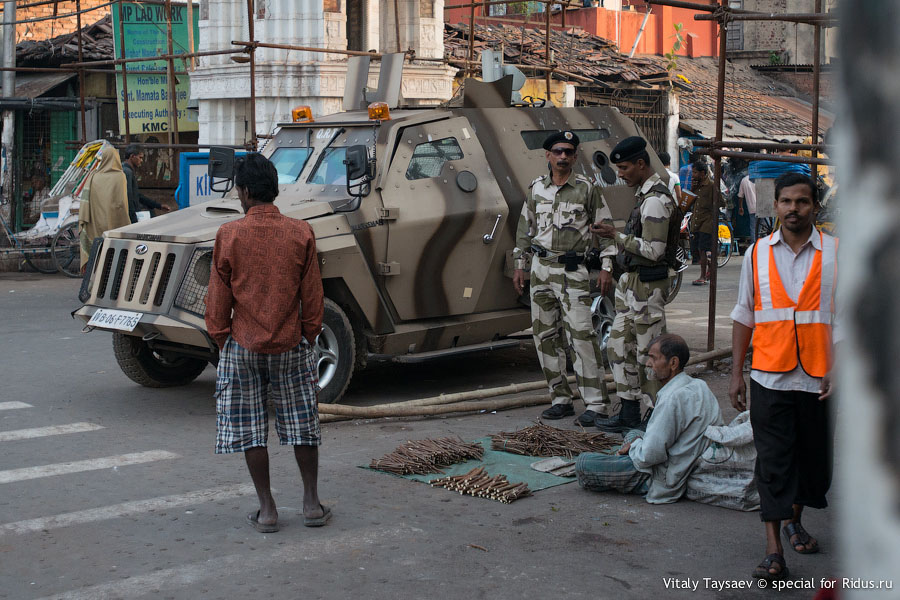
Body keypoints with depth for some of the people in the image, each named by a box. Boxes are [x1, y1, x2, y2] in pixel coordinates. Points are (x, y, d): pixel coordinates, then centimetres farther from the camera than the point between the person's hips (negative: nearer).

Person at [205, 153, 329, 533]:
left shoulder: (228, 236, -9)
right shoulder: (301, 234, -5)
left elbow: (218, 301, -3)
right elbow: (312, 299, -1)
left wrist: (222, 343, 9)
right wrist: (309, 339, 12)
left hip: (243, 346, -1)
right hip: (291, 345, 1)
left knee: (250, 431, 8)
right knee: (302, 426, 14)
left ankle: (266, 510, 12)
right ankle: (312, 504, 18)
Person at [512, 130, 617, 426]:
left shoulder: (587, 189, -1)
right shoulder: (536, 188, 10)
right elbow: (525, 228, 17)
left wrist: (606, 267, -5)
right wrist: (520, 265, 14)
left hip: (573, 271, -5)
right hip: (541, 268, 5)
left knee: (581, 335, -11)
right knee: (545, 336, 6)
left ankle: (596, 403, -7)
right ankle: (561, 399, 15)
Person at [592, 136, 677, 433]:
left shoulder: (655, 200, -18)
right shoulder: (645, 194, 14)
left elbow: (654, 250, -23)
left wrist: (617, 236, -19)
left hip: (646, 286, -11)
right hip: (631, 282, 11)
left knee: (649, 353, -4)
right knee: (619, 347, 13)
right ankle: (629, 414, 22)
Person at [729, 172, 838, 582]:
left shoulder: (836, 253, 1)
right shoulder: (757, 254, 5)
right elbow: (744, 316, 10)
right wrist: (736, 374, 7)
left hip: (818, 378, 0)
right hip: (769, 377, 0)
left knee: (815, 456, 12)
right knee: (773, 460, -4)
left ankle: (793, 520, 38)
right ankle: (773, 551, -3)